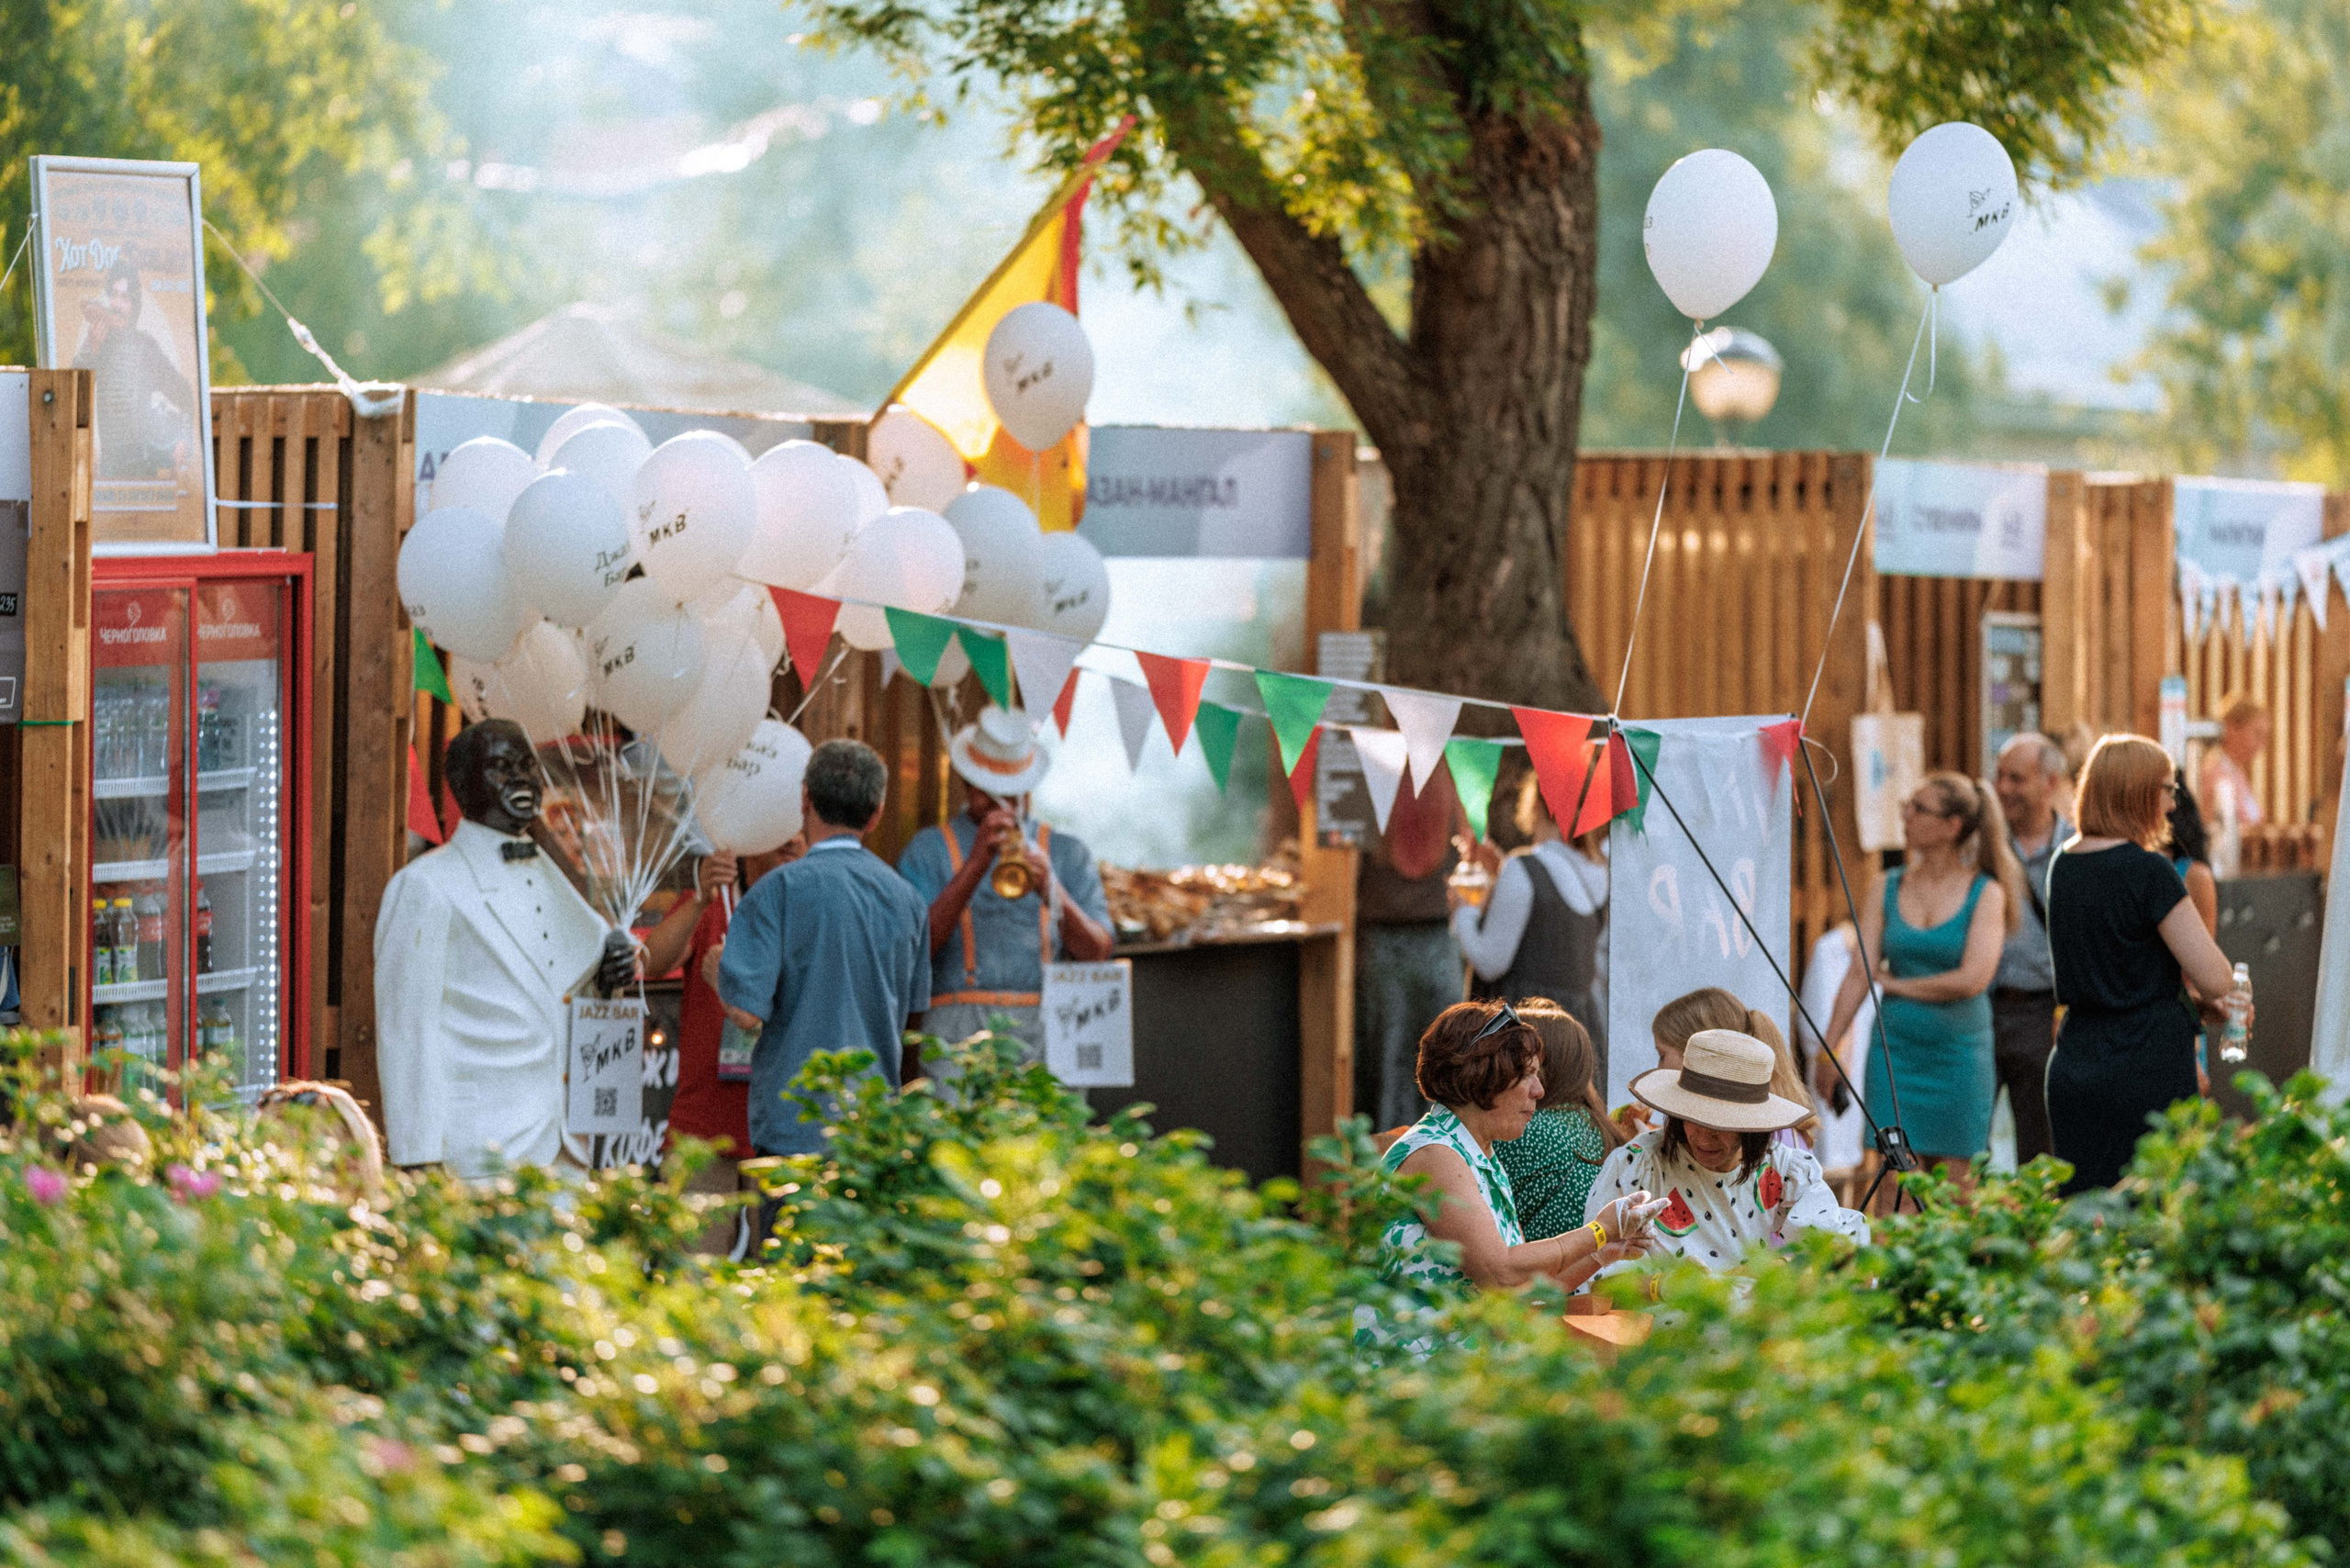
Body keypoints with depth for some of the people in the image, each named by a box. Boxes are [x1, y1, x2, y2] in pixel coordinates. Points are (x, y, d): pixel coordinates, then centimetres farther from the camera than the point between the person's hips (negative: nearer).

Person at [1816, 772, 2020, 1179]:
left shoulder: (1986, 894, -3)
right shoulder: (1886, 888, 7)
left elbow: (1972, 979, -13)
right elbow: (1858, 975, 3)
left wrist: (1895, 984, -6)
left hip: (1959, 1055, -2)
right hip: (1894, 1052, 2)